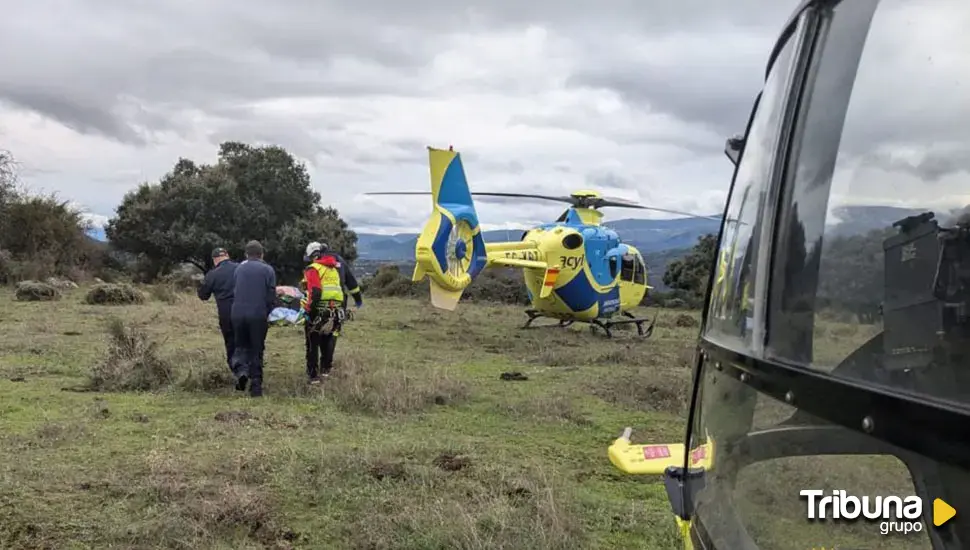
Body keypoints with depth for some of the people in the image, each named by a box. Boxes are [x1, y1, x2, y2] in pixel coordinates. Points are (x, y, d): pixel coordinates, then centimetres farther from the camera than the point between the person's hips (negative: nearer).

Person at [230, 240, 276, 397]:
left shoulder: (239, 269, 10)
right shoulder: (268, 270, 2)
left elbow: (234, 291, 15)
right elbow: (271, 296, 1)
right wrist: (267, 314, 14)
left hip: (238, 314, 2)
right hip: (258, 316, -2)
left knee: (241, 346, 17)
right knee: (257, 350, 7)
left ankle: (241, 370, -9)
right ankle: (256, 386, 5)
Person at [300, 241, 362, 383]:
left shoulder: (313, 269, -7)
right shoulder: (339, 262, 14)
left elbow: (314, 293, -19)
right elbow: (352, 282, 22)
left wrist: (308, 309, -16)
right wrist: (358, 299, 32)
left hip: (319, 310, -5)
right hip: (337, 310, 5)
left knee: (313, 343, 6)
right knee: (329, 339, 22)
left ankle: (313, 375, 8)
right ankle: (325, 368, 26)